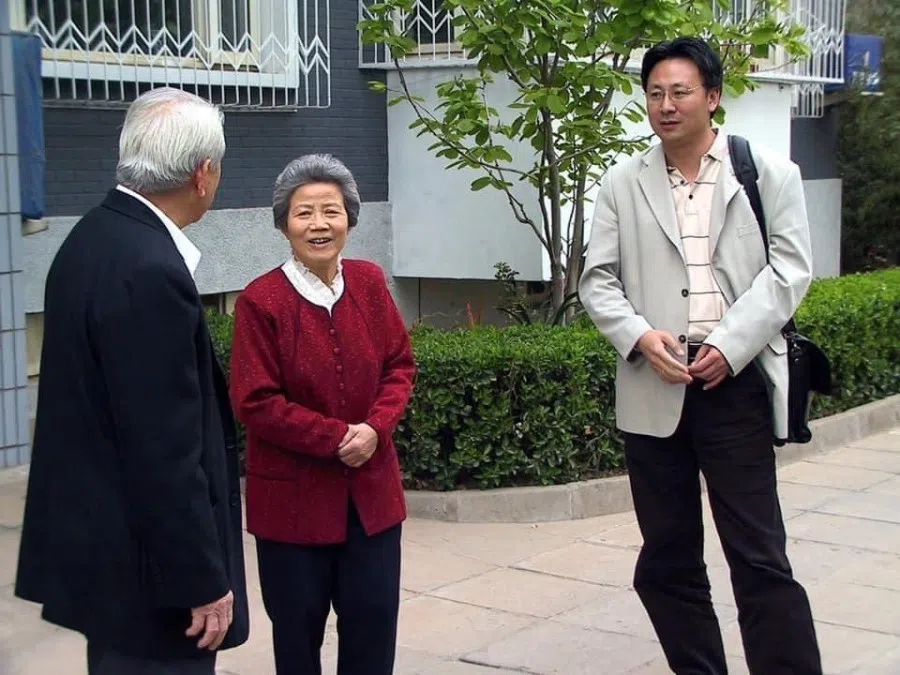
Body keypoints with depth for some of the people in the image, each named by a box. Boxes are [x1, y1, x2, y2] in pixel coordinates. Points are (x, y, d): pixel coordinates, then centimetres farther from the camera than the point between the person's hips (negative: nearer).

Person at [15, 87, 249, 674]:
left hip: (100, 536, 10)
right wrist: (203, 581, -18)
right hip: (146, 562, -10)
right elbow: (164, 451, -24)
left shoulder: (95, 237, 6)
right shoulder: (149, 271, -24)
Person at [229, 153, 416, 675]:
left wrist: (375, 427, -11)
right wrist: (337, 438, -16)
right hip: (293, 495, -4)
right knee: (298, 630, 10)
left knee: (374, 624, 8)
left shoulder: (369, 283, 1)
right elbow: (256, 403, -13)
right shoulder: (261, 300, -14)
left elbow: (401, 365, 6)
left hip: (371, 489, 4)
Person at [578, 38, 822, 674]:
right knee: (667, 559, 10)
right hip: (654, 389, 3)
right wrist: (640, 336, -10)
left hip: (736, 385, -3)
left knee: (761, 555, -3)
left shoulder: (769, 173, 5)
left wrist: (728, 344, -13)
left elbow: (789, 268, -2)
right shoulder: (623, 184, 10)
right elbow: (598, 278, 8)